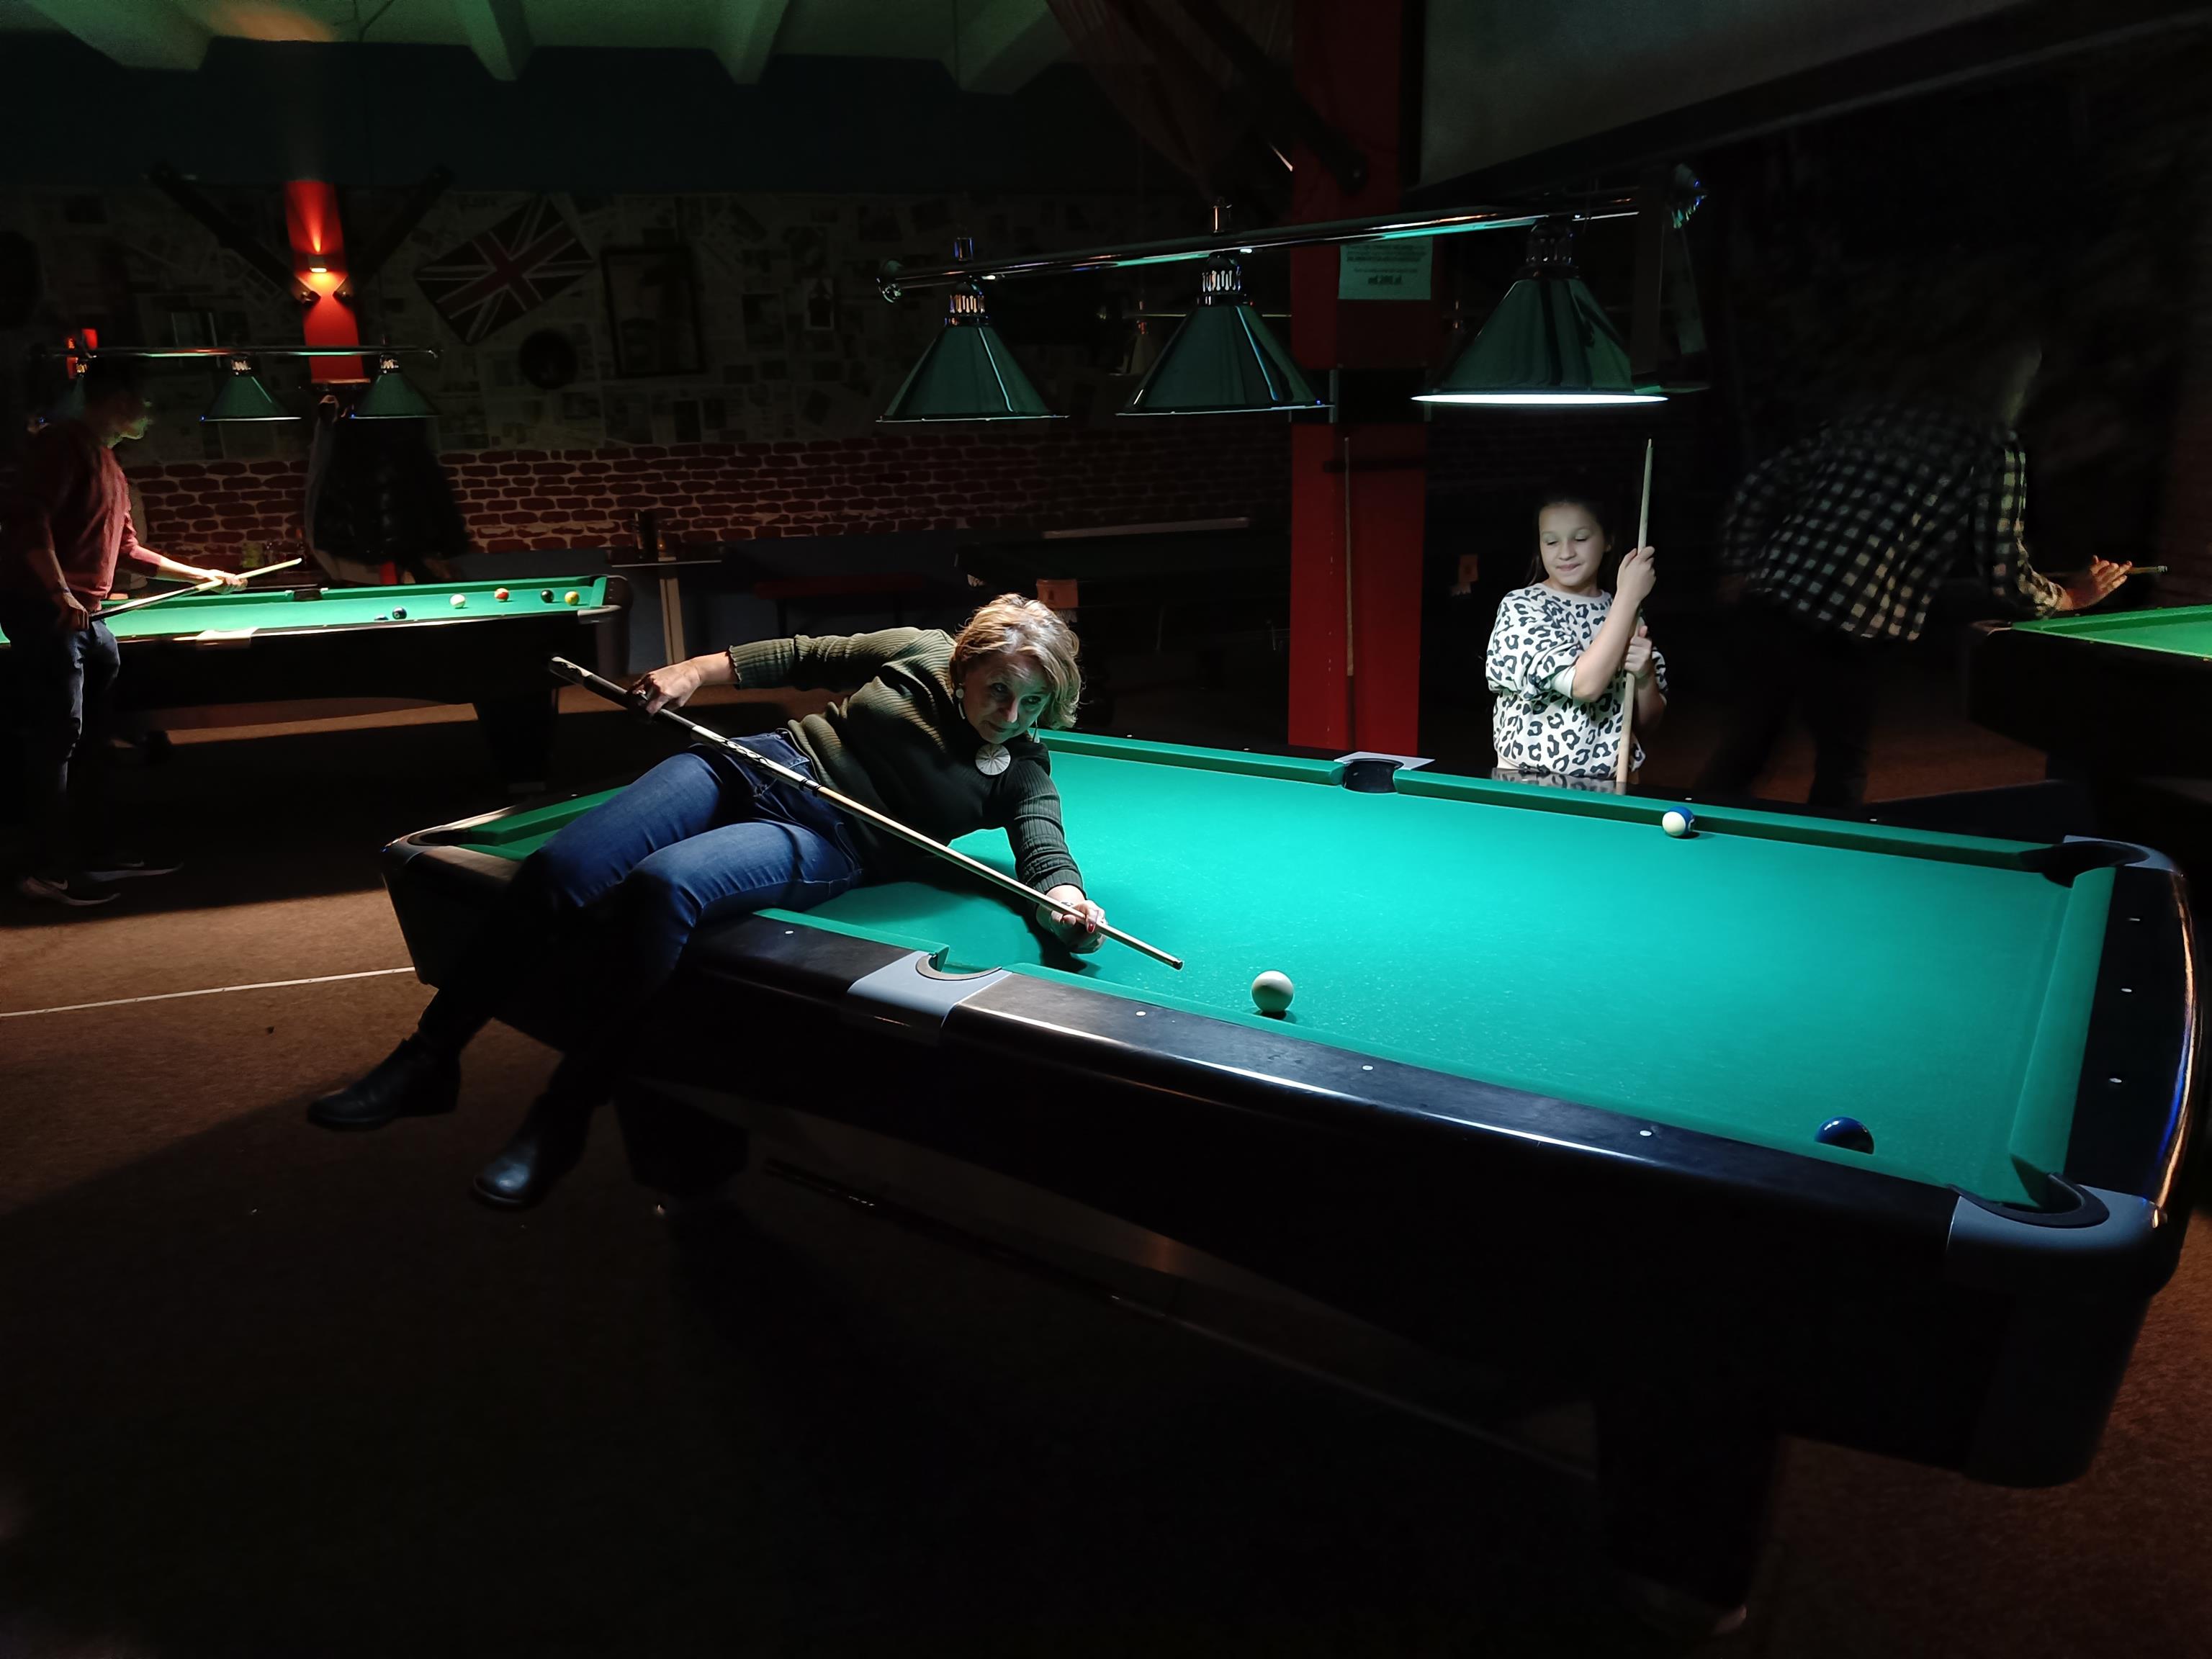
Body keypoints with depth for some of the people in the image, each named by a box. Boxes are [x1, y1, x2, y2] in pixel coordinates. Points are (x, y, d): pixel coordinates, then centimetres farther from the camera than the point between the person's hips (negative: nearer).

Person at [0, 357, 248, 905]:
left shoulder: (111, 468, 20)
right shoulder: (62, 443, -8)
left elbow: (128, 549, 28)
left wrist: (202, 574, 32)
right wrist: (60, 592, -24)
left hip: (89, 616, 10)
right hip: (44, 609, -10)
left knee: (96, 734, 12)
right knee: (58, 733, -9)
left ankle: (98, 848, 21)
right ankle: (45, 868, -4)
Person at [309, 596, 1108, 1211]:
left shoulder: (1022, 774, -2)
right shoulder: (921, 649, 5)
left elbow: (1047, 851, -14)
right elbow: (803, 658, 13)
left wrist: (1066, 901, -37)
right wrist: (696, 669, 3)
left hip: (822, 843, -4)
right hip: (758, 761, 4)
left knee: (662, 887, -34)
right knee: (555, 873, -15)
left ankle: (564, 1114, -21)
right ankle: (429, 1059, 2)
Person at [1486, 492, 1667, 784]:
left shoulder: (1625, 613, 9)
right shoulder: (1521, 606, -4)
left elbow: (1648, 721, 11)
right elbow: (1584, 685, -17)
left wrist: (1644, 673, -8)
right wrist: (1629, 595, -14)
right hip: (1528, 782, -3)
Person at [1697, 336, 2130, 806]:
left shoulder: (1880, 414, 17)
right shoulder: (1999, 451, 2)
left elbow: (1763, 485, 15)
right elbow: (2004, 573, 1)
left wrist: (1739, 568, 21)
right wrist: (2070, 596, 20)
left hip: (1766, 606, 5)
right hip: (1847, 636, -5)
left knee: (1747, 741, 19)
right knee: (1842, 767, 14)